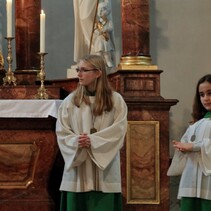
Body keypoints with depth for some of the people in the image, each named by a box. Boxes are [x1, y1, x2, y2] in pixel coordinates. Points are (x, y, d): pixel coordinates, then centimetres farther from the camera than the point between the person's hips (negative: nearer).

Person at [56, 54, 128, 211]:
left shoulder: (116, 100, 1)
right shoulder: (70, 101, 6)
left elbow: (119, 130, -7)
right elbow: (62, 133, 2)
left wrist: (93, 140, -18)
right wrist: (76, 142, -18)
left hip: (104, 170, -2)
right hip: (77, 169, 2)